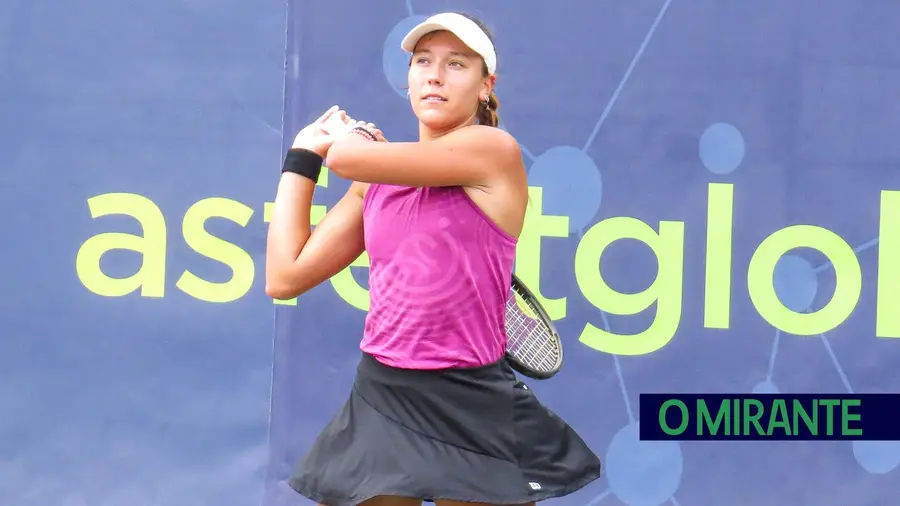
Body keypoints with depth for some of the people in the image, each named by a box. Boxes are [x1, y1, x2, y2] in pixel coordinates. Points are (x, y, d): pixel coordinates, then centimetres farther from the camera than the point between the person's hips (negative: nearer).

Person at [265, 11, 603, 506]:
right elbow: (285, 277, 8)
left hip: (471, 410, -5)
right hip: (378, 399, 5)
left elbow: (347, 156, -12)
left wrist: (339, 134, 12)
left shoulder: (493, 150, -9)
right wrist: (302, 155, 12)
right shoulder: (377, 179, 10)